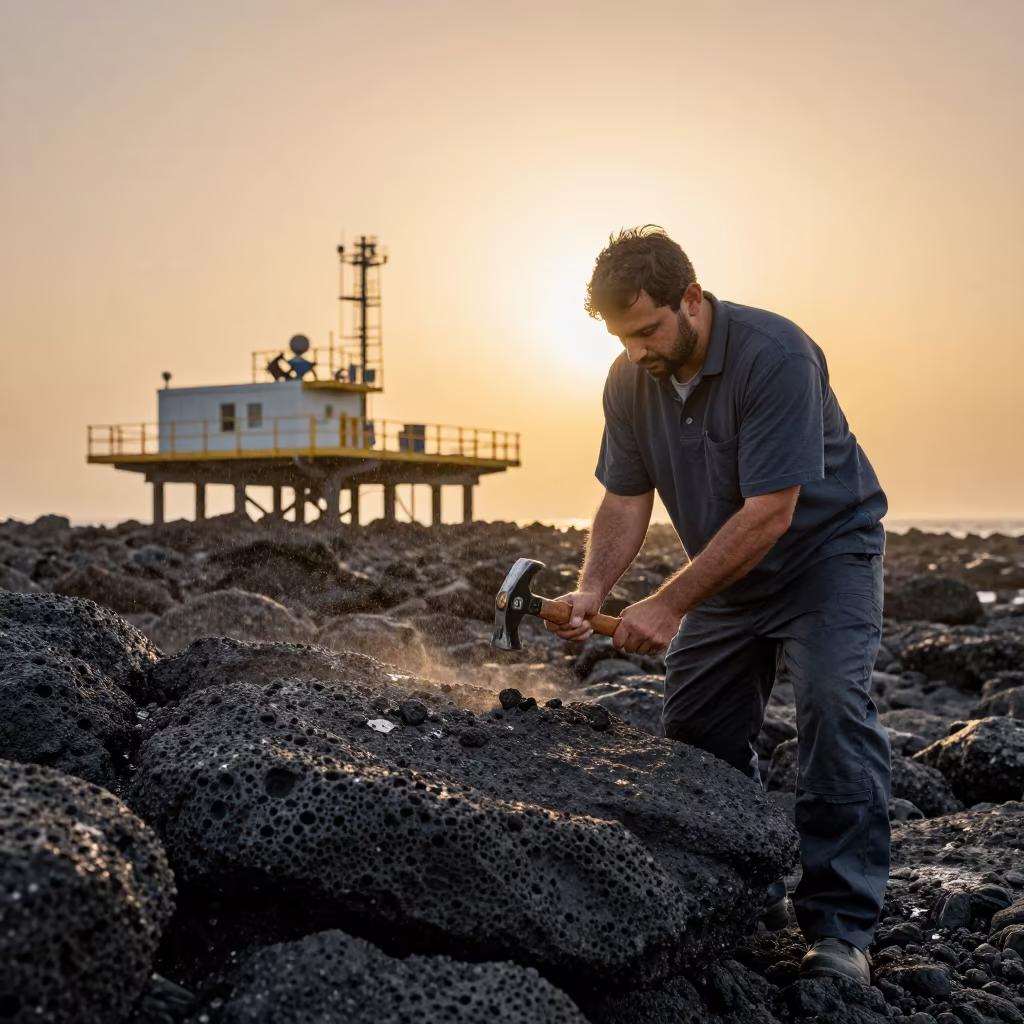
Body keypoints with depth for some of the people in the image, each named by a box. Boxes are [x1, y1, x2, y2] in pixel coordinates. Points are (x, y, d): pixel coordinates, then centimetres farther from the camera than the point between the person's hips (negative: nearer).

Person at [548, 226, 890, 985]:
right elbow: (626, 499, -3)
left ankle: (840, 928, -16)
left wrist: (669, 605, -31)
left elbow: (770, 514, -32)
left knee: (835, 705, -23)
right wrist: (592, 590, -21)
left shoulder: (776, 355, -29)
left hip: (824, 547, -6)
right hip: (727, 573, 7)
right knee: (698, 727, 4)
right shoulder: (630, 382, -8)